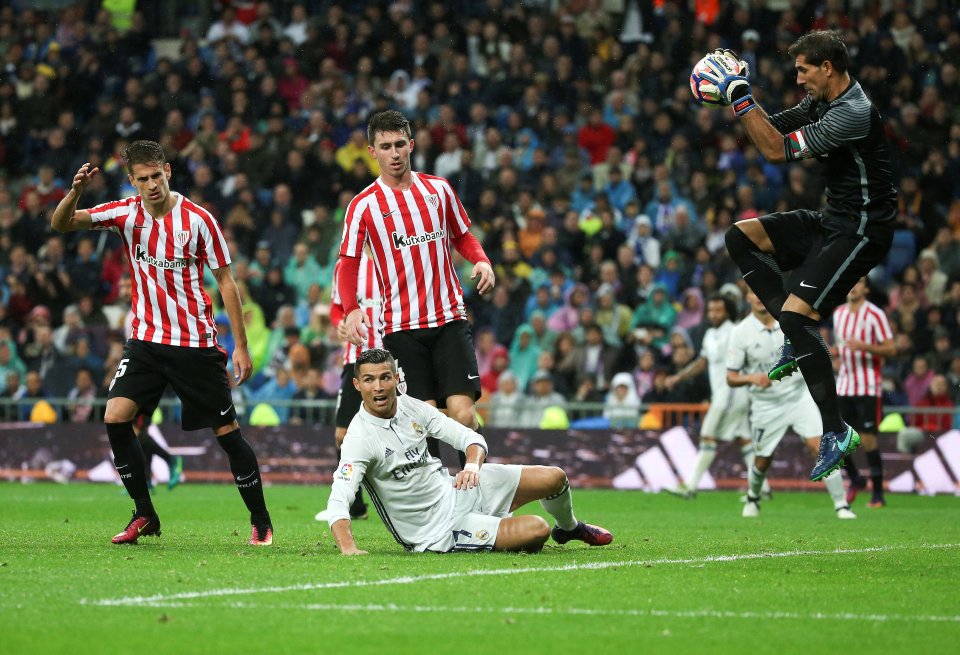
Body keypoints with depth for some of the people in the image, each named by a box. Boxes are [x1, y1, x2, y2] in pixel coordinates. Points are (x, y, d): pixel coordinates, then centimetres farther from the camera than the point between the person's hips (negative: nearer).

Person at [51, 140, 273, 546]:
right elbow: (61, 224, -6)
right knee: (115, 417, -13)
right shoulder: (126, 214, -1)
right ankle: (144, 516, 1)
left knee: (227, 430, -2)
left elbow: (226, 282, -4)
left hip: (195, 342, -3)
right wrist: (76, 191, -27)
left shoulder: (198, 220, -9)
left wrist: (240, 346, -6)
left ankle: (261, 522, 13)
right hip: (146, 340, 3)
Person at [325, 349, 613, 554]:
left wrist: (472, 466, -25)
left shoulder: (410, 406, -4)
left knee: (554, 478, 3)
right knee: (536, 530, -22)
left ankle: (569, 528, 37)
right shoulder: (360, 438, -23)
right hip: (437, 531, -7)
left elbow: (471, 438, -1)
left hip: (452, 488, 7)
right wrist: (348, 548, -49)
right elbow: (338, 500, -31)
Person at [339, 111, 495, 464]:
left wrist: (482, 261, -1)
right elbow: (348, 263, 3)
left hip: (450, 319, 1)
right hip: (401, 327, -1)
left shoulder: (439, 189, 8)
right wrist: (351, 309, -14)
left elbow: (462, 236, 20)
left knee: (463, 414, -10)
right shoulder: (363, 205, 1)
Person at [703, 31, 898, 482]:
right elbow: (776, 126, 14)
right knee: (740, 237, 5)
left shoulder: (853, 113, -24)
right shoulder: (823, 100, 6)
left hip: (861, 232, -10)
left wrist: (741, 96, -21)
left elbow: (776, 149, -25)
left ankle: (836, 431, -14)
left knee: (795, 312, -21)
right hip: (830, 221, 10)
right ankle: (799, 340, 3)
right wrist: (737, 98, -3)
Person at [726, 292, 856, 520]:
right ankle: (753, 498, 42)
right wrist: (751, 378, -26)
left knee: (819, 446, -16)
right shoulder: (740, 332, -9)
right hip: (766, 405, 0)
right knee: (763, 460, 10)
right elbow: (731, 378, -7)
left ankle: (841, 505, -12)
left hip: (799, 396, 0)